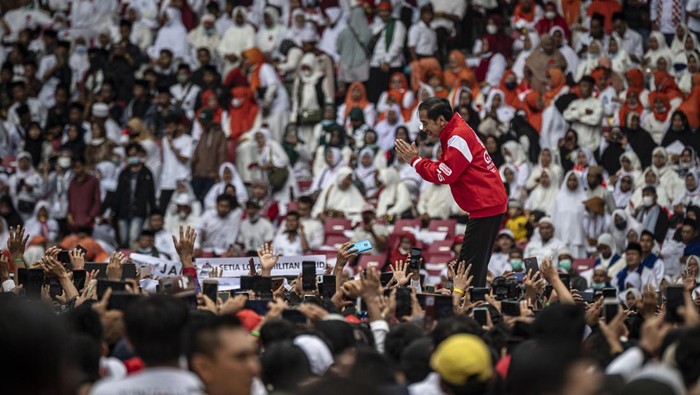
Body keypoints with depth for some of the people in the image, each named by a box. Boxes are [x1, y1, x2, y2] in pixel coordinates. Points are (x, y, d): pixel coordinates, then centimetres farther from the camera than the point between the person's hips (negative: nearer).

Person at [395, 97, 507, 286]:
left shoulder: (458, 138, -16)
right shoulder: (454, 132, 16)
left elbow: (444, 174, -18)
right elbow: (446, 170, 11)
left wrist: (415, 160, -8)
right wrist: (415, 159, -1)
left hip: (485, 205, -11)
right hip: (488, 203, 11)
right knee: (476, 268, 11)